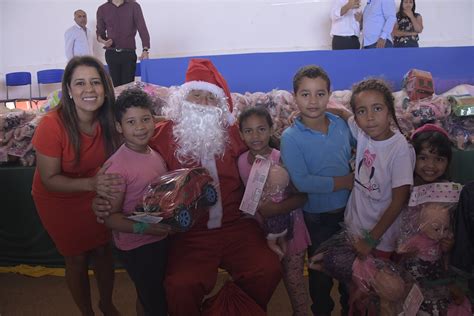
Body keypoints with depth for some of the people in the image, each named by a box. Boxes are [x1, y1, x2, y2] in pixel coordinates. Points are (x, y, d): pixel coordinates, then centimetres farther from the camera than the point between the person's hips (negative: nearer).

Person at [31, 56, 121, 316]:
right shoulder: (52, 125, -30)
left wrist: (107, 189, -21)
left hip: (96, 195, 3)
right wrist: (91, 183, -38)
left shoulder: (109, 119, -18)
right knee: (77, 259, 13)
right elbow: (50, 179, -23)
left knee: (103, 251, 16)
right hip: (59, 200, -3)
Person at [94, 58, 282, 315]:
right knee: (180, 286, -24)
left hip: (236, 226, 3)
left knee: (268, 270, -13)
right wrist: (106, 203, -12)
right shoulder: (163, 135, -1)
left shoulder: (231, 132, 7)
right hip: (189, 234, -2)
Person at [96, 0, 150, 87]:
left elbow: (142, 28, -5)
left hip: (129, 53, -2)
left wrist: (145, 49, -19)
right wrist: (102, 40, -7)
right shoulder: (102, 9, 11)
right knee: (115, 85, -2)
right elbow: (100, 31, 18)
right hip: (111, 54, 2)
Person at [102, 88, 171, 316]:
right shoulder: (117, 165, -22)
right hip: (136, 247, -6)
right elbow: (110, 217, -19)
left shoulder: (156, 153, -1)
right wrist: (143, 228, -31)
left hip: (161, 239, 6)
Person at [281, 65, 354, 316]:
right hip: (317, 217, -4)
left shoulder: (341, 124, -4)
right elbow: (302, 182, -26)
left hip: (348, 210, 4)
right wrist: (344, 181, -20)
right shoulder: (290, 137, -18)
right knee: (321, 270, 18)